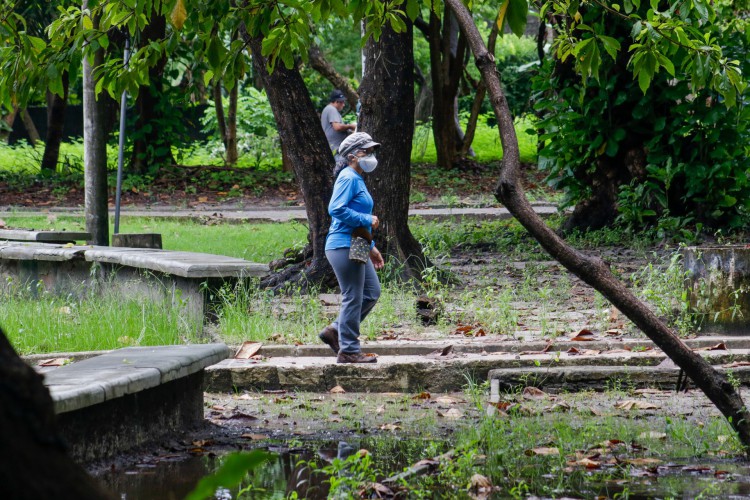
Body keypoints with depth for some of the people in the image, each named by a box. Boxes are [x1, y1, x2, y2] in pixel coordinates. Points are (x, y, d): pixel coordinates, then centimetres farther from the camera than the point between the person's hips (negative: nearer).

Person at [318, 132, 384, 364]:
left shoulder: (357, 180, 18)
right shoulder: (348, 178, -13)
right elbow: (337, 209, -25)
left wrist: (371, 247, 23)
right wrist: (367, 220, -18)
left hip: (355, 248, 10)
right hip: (344, 247, -10)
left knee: (372, 292, 14)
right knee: (353, 298, -4)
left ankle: (335, 331, 18)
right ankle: (348, 350, 3)